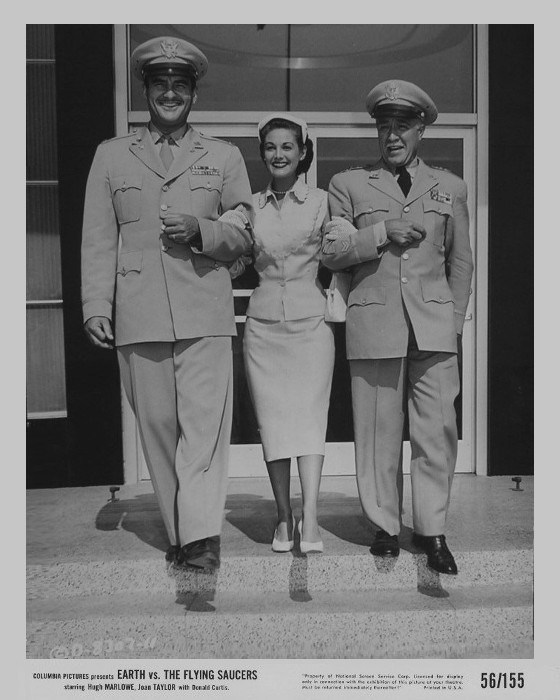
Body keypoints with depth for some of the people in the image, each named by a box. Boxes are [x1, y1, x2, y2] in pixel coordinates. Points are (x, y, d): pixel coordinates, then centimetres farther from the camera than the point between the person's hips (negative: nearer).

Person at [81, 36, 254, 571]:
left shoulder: (224, 157, 15)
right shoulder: (111, 155, 16)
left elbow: (243, 235, 12)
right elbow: (97, 240, 10)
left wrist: (200, 230, -8)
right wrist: (96, 306, 0)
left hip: (205, 312, -1)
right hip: (138, 315, 1)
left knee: (204, 422, -9)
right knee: (157, 424, 5)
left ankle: (201, 535, -5)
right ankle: (179, 532, 18)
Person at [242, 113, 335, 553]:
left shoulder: (321, 201, 4)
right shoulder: (250, 206, 10)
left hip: (310, 322, -2)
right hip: (263, 325, 2)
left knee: (308, 416, -8)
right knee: (273, 420, 3)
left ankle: (310, 522, -8)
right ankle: (284, 517, 14)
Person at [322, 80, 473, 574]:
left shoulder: (450, 188, 17)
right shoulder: (349, 185, 12)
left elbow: (460, 261, 20)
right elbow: (330, 252, 5)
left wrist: (454, 319, 12)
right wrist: (382, 232, -7)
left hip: (434, 326, 2)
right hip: (374, 324, -1)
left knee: (438, 429, -1)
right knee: (379, 431, 2)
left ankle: (432, 530, 13)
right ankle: (385, 525, 17)